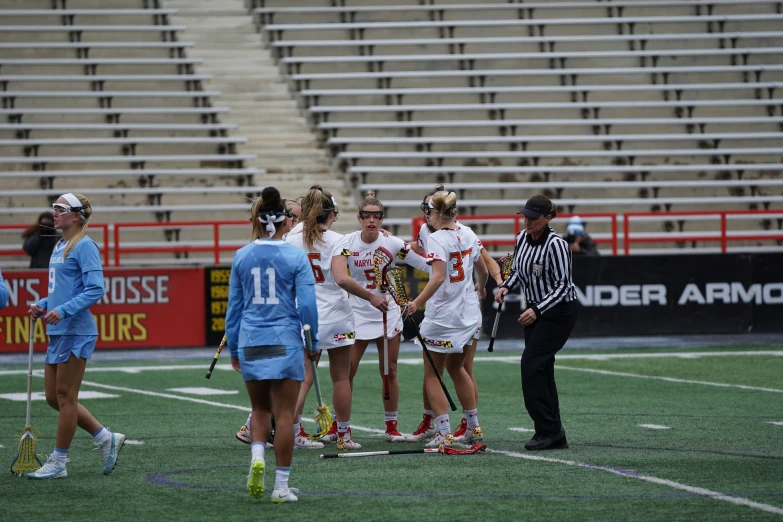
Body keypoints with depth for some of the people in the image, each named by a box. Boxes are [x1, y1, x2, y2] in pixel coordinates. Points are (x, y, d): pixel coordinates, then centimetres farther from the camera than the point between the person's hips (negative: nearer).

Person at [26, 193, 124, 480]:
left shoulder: (84, 246, -11)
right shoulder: (59, 247, 16)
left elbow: (95, 289, -19)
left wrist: (63, 310, -27)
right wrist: (42, 306, 8)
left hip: (75, 332, -10)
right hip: (57, 332, 10)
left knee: (65, 396, -2)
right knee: (53, 397, 10)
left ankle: (58, 462, 5)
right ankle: (106, 439, 20)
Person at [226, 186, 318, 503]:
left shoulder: (242, 257, 2)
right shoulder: (296, 257, -6)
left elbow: (234, 305, 8)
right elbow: (307, 304, -7)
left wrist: (233, 348, 16)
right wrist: (313, 342, 7)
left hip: (250, 343, 2)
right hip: (285, 342, -2)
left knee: (260, 409, 19)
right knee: (284, 414, 3)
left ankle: (257, 456, -7)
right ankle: (281, 486, 5)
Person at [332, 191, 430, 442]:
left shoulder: (393, 244, -8)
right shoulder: (347, 242, -13)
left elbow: (429, 266, -2)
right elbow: (340, 278, -28)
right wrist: (370, 296, -31)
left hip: (388, 313, 1)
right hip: (357, 314, -1)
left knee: (390, 372, 4)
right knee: (346, 371, -3)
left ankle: (392, 426, 14)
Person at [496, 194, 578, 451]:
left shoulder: (555, 245, -21)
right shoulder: (522, 238, 3)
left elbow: (563, 285, -21)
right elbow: (517, 269, 19)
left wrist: (537, 310, -27)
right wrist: (507, 287, 0)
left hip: (558, 312, -8)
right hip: (534, 310, 8)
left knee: (531, 364, -15)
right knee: (541, 369, 6)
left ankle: (547, 430, -11)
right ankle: (555, 435, 10)